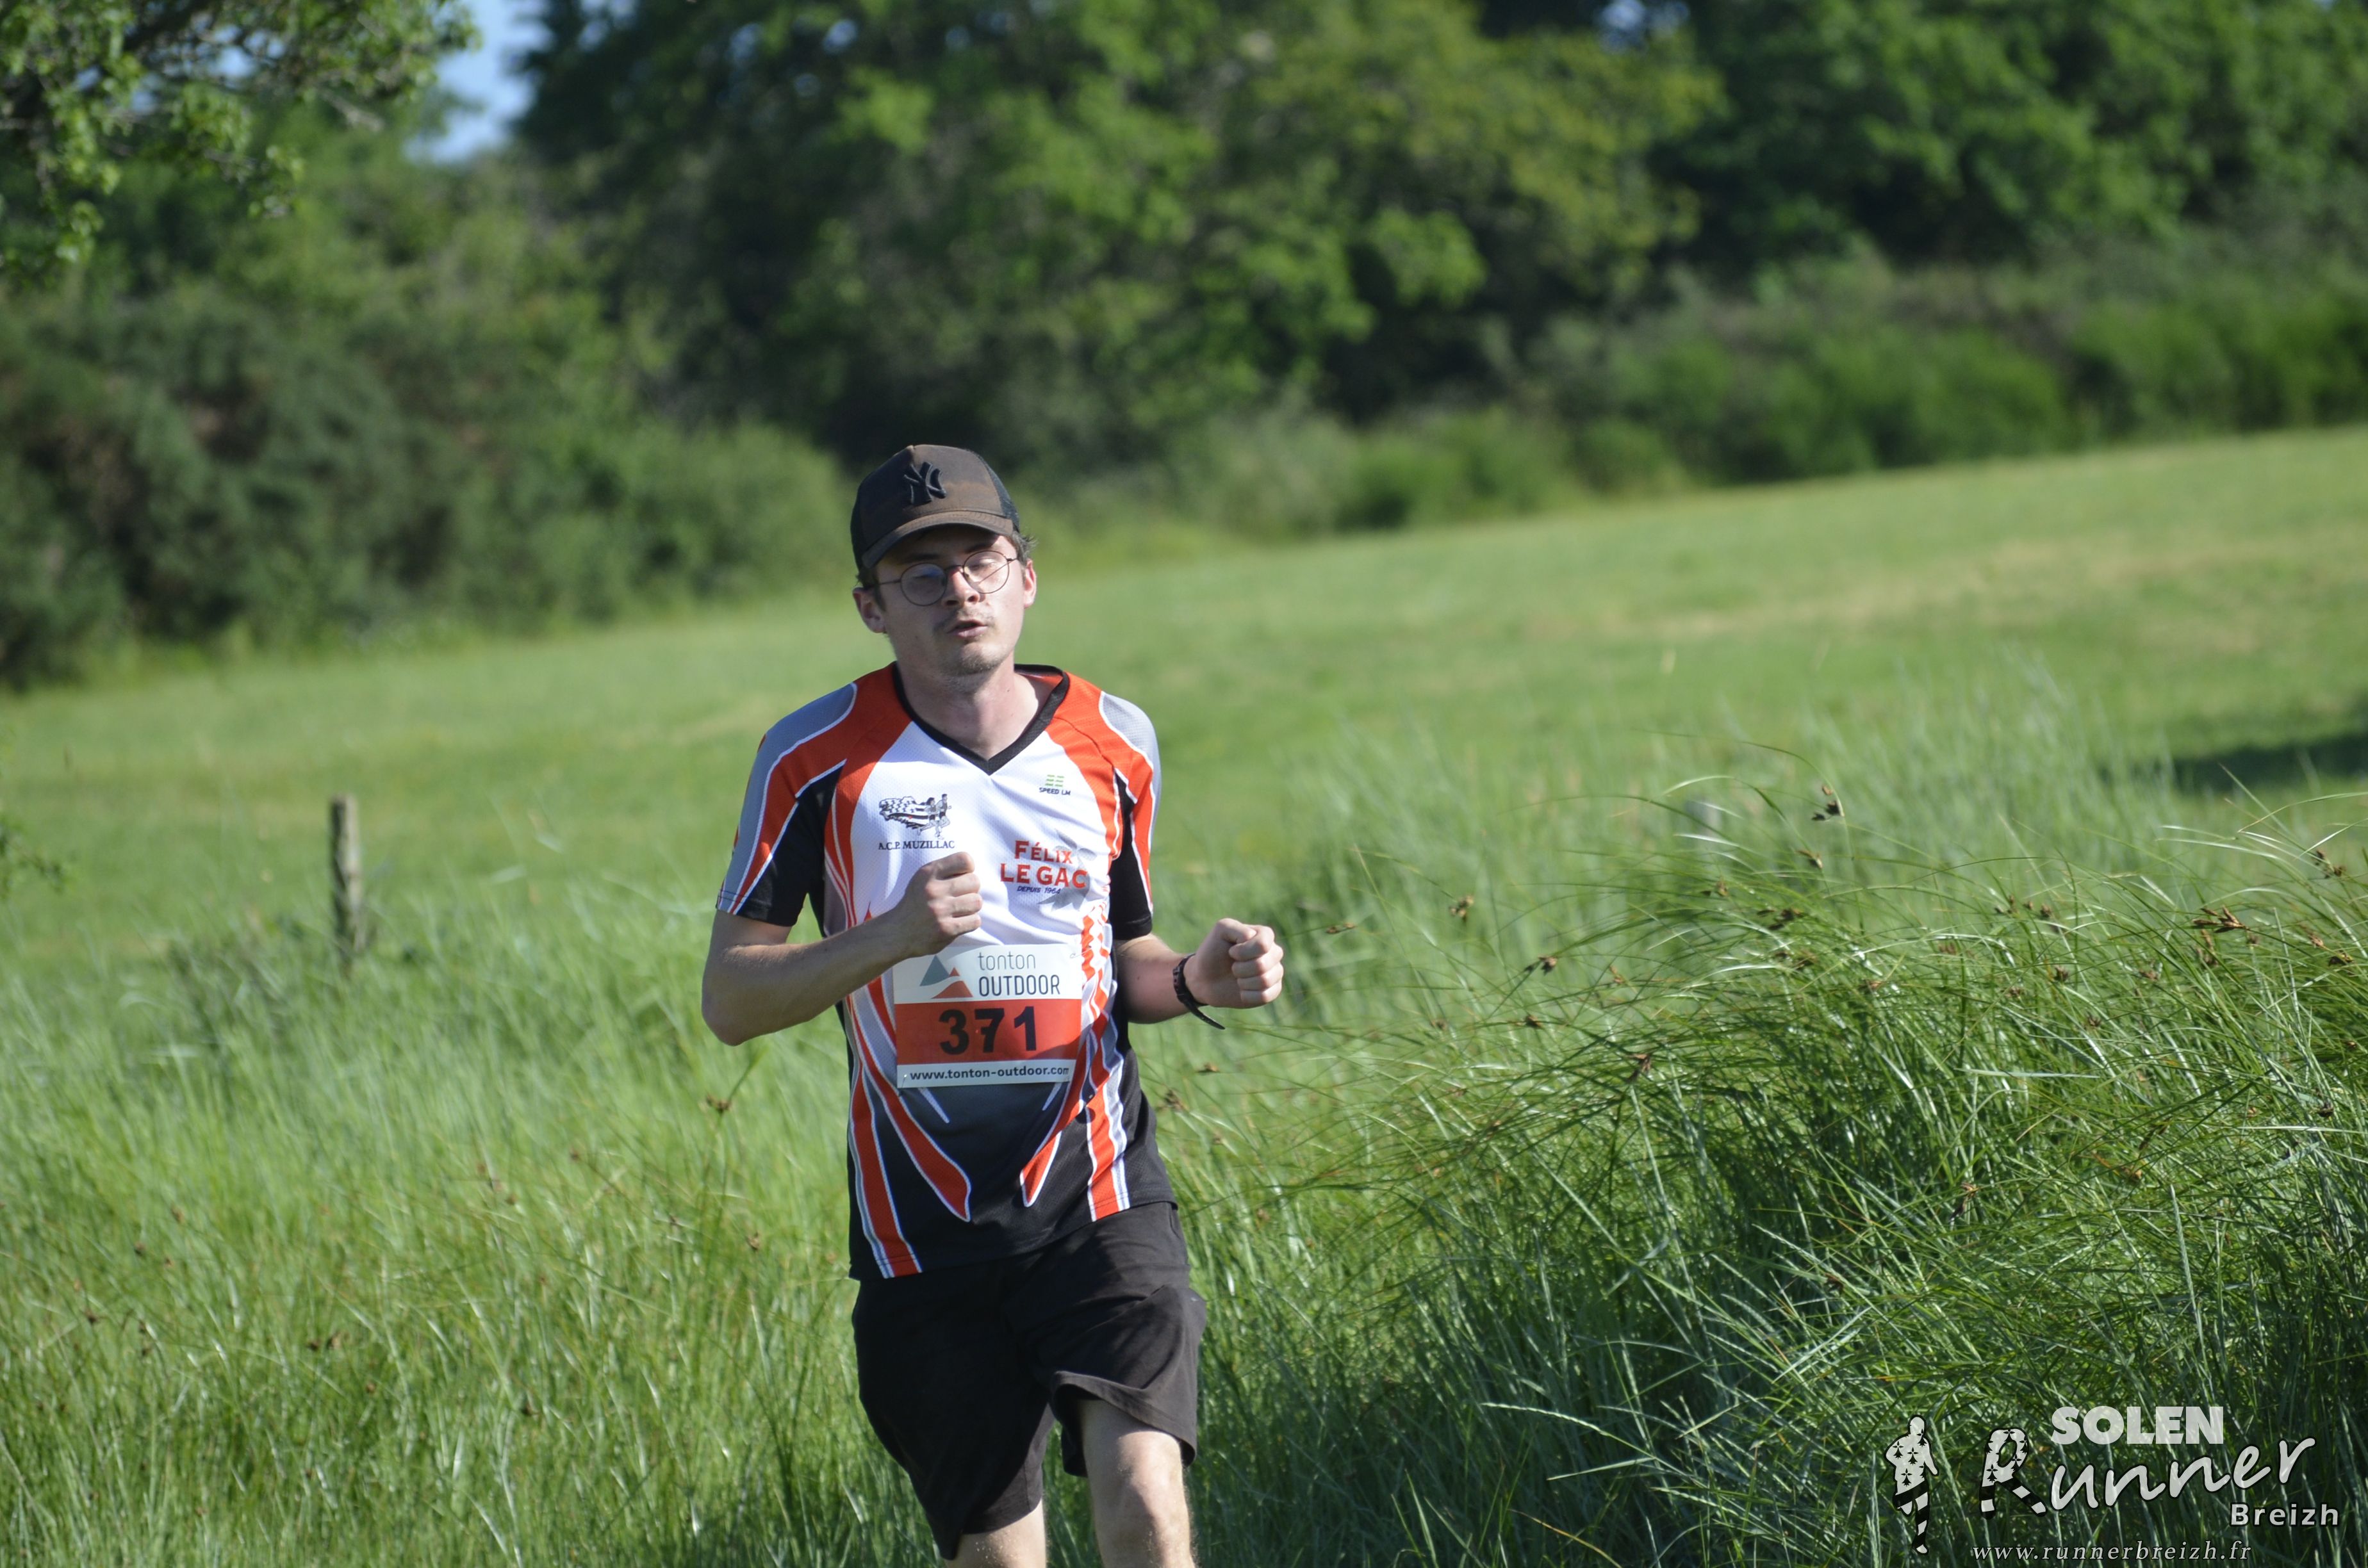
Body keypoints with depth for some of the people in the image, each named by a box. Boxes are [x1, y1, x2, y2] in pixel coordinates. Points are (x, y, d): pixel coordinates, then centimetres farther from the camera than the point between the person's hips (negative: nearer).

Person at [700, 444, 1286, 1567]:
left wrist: (1199, 979, -4)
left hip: (1097, 1197, 1)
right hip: (923, 1228, 0)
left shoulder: (1113, 745, 6)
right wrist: (890, 937, -19)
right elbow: (728, 1001, -3)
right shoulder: (818, 758, -2)